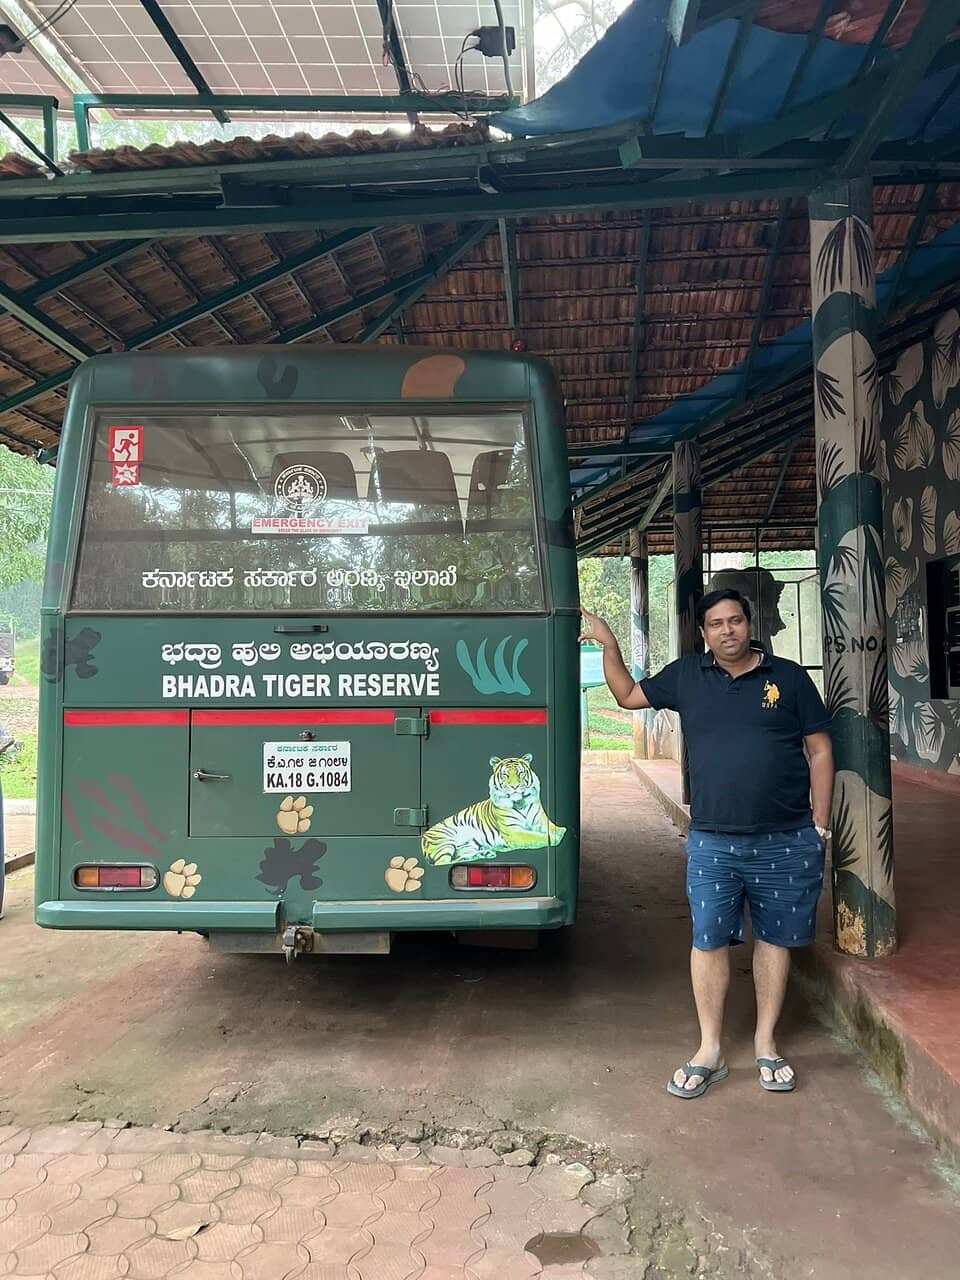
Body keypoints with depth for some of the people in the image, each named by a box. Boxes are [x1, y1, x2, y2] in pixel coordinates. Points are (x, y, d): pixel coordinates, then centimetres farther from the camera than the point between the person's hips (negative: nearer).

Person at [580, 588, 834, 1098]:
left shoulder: (789, 676, 1)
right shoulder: (686, 675, 5)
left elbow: (819, 750, 4)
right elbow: (628, 695, 18)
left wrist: (820, 822, 1)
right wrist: (609, 646, 7)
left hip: (786, 841, 0)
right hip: (713, 841, 1)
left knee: (775, 939, 11)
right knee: (708, 940, 4)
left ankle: (766, 1044, 28)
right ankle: (709, 1051, 19)